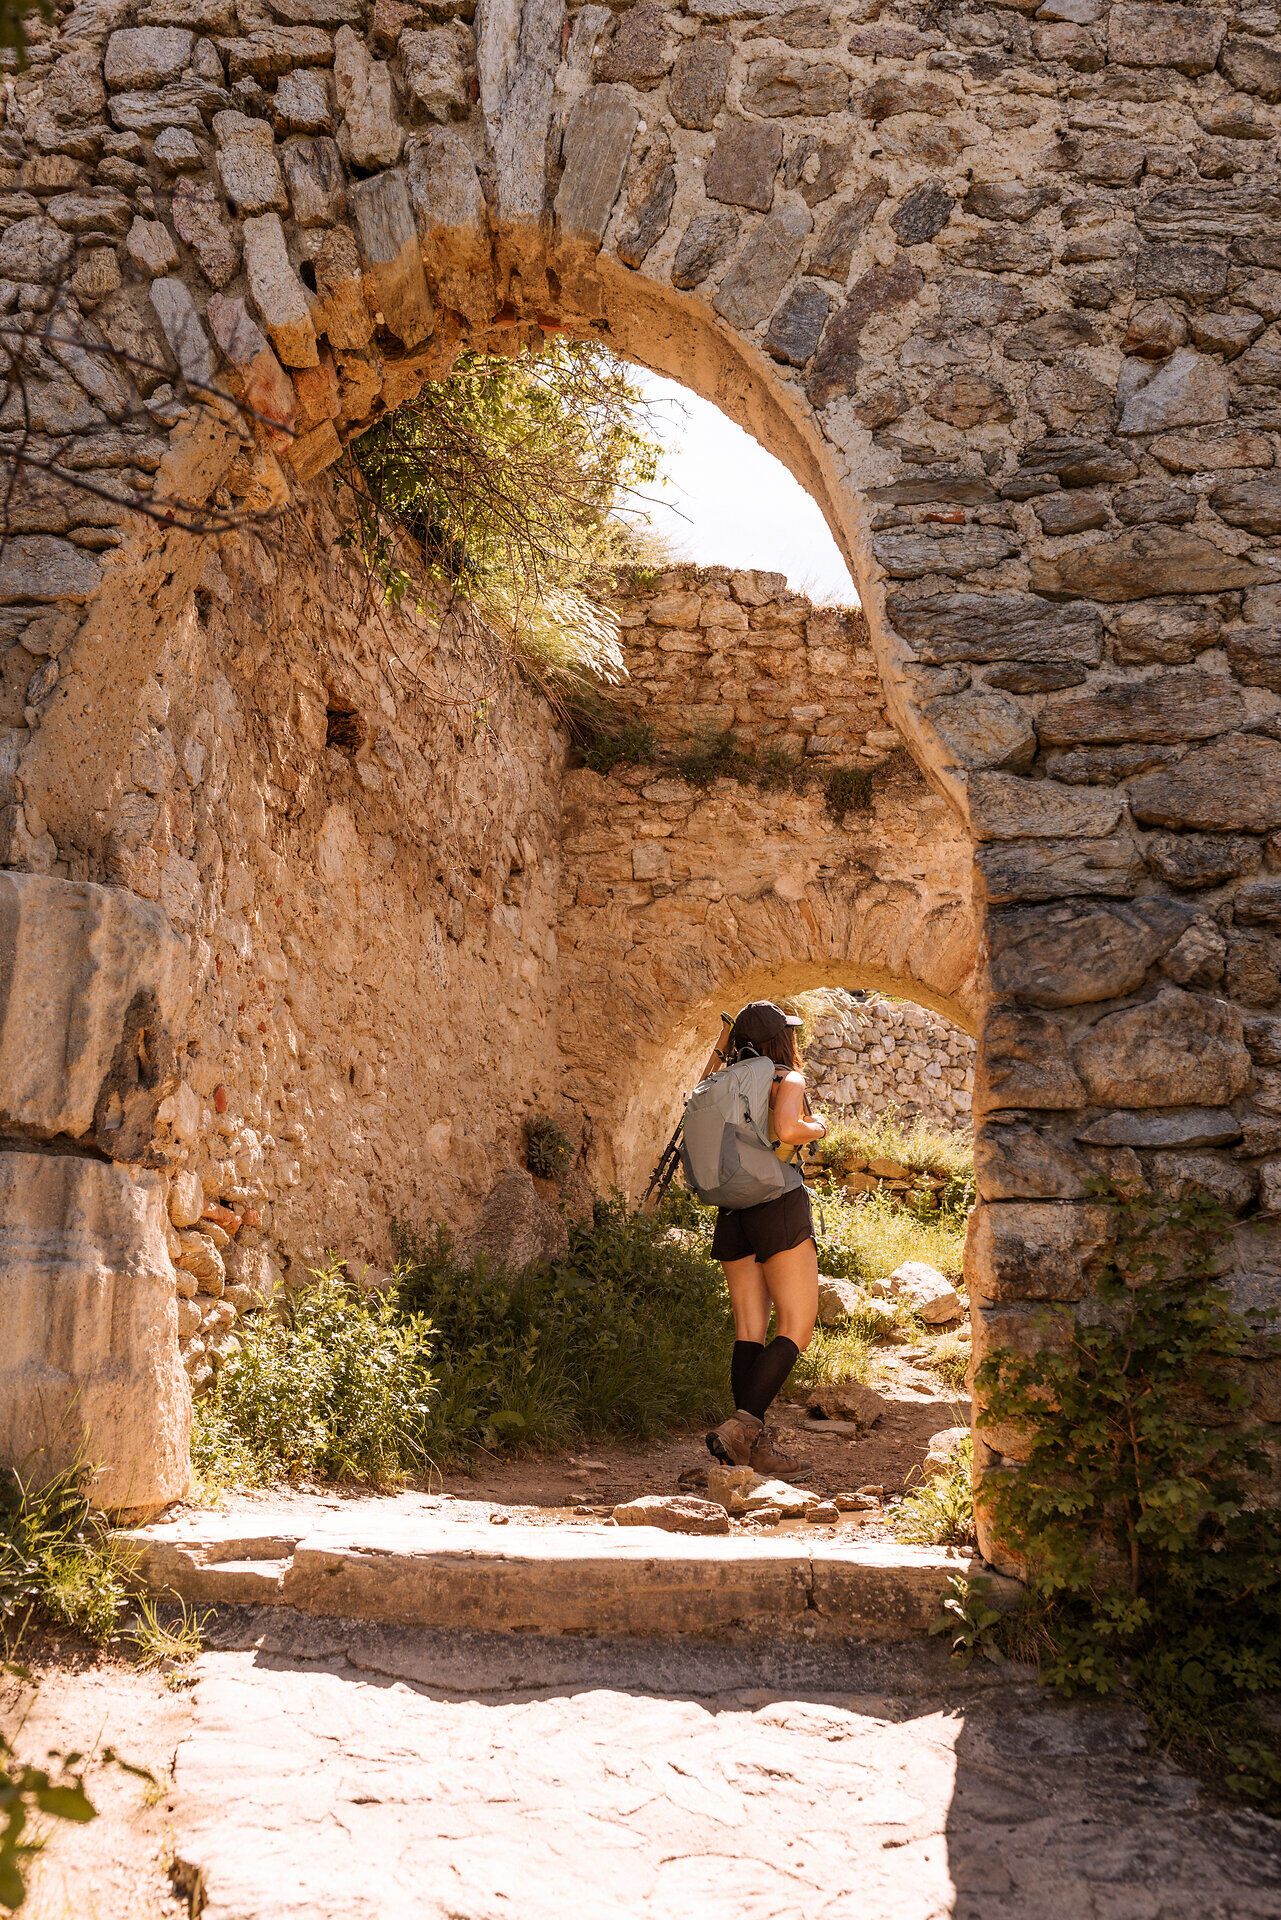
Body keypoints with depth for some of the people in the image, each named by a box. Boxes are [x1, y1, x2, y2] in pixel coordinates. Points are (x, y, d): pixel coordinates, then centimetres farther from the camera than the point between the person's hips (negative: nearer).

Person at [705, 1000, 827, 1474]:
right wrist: (816, 1129, -1)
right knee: (796, 1329, -5)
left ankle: (752, 1444, 2)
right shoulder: (788, 1079, -4)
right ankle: (741, 1426, -20)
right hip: (781, 1206, -7)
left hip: (734, 1212, 7)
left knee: (749, 1331, 6)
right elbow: (785, 1130, -22)